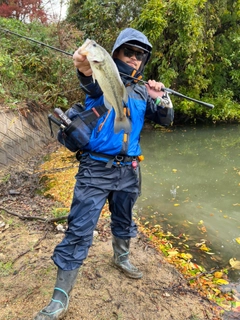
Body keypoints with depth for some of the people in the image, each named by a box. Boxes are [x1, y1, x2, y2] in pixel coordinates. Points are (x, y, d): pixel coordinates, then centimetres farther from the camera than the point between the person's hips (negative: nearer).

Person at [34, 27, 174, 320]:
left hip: (128, 171, 5)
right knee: (79, 231, -5)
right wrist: (86, 71, -54)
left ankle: (121, 258, 50)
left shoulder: (141, 91, 10)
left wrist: (161, 99, -14)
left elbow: (165, 120, 8)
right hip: (96, 169, -5)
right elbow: (94, 85, -29)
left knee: (124, 221, 22)